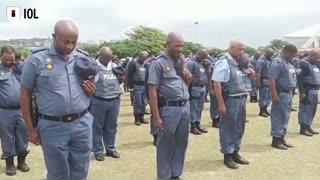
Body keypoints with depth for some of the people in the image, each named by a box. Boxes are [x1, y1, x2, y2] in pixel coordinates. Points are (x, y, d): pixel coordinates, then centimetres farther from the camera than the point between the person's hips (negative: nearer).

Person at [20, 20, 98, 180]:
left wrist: (92, 91, -7)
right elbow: (25, 94, -2)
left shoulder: (83, 59, 5)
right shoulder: (36, 60, -7)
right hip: (53, 127, -3)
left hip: (82, 123, 3)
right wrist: (30, 129, -2)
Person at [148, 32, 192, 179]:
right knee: (165, 144, 6)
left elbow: (189, 81, 22)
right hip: (169, 109, -6)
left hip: (185, 107, 7)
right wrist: (156, 116, -15)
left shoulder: (181, 60, 11)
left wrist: (184, 67, 1)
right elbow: (152, 91, -12)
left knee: (181, 143, 14)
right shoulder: (159, 63, -9)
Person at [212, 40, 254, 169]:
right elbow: (216, 83, -19)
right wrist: (221, 104, -22)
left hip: (242, 98, 8)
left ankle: (235, 152, 30)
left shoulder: (241, 62, 11)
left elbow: (245, 78, 24)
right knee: (228, 128, 3)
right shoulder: (224, 62, -13)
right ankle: (227, 156, 15)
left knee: (239, 128, 16)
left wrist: (250, 74, 0)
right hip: (230, 100, -8)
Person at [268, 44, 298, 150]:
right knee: (278, 117, -4)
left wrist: (291, 92, 19)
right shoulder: (277, 63, -15)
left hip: (288, 93, 10)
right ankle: (276, 140, 3)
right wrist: (274, 95, -26)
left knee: (285, 117, 14)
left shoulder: (288, 63, 15)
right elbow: (271, 80, -22)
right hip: (281, 93, -10)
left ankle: (282, 138, 23)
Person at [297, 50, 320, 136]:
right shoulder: (304, 63, -13)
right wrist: (302, 92, -22)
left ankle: (308, 126, 22)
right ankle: (303, 128, 1)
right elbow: (299, 78, -19)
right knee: (305, 109, -5)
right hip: (307, 90, -10)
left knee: (312, 110, 13)